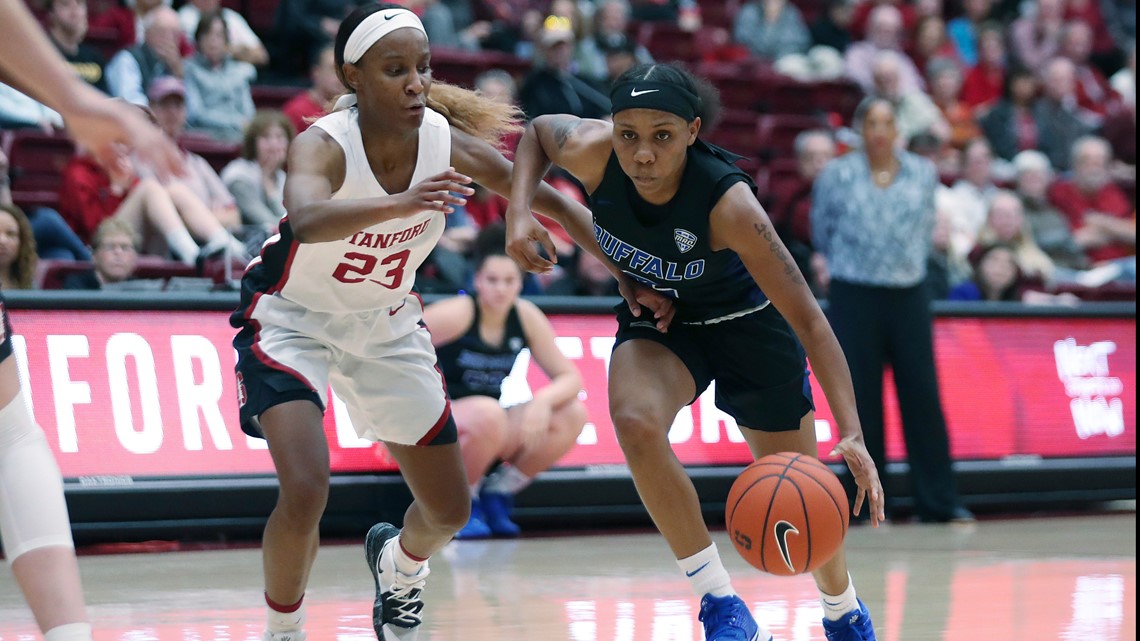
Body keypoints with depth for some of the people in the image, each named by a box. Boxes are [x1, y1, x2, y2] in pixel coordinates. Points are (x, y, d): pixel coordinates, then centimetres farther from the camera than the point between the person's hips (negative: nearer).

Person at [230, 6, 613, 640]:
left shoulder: (449, 144, -18)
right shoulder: (323, 145, -30)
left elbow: (540, 196, -1)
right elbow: (308, 220, -53)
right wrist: (401, 203, -69)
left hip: (387, 325, 5)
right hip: (293, 321, -5)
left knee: (450, 511, 10)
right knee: (306, 492, -26)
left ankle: (398, 564, 46)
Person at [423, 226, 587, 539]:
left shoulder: (526, 316, -2)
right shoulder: (459, 313, -17)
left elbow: (569, 377, -2)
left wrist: (544, 400, -24)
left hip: (492, 429, 5)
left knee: (573, 415, -14)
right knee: (487, 414, -38)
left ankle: (497, 495, 0)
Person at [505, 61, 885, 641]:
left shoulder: (728, 203, -36)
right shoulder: (590, 152, -27)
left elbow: (808, 319, -34)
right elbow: (538, 131, -1)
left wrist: (852, 434, -43)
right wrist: (519, 212, -20)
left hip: (747, 324, -2)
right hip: (659, 321, 2)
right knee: (635, 422, -31)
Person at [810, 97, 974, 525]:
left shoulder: (923, 173, 5)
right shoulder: (837, 175, -1)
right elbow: (822, 231, 11)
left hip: (908, 294, 2)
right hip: (854, 297, -2)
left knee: (922, 393, -1)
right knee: (861, 398, -1)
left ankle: (938, 501, 3)